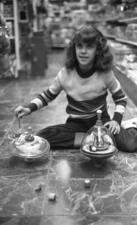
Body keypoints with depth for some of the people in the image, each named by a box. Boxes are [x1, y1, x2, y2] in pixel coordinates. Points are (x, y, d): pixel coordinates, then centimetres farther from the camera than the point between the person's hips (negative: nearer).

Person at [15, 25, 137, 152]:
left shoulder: (105, 73, -13)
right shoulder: (66, 73, -12)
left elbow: (121, 98, 2)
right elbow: (47, 95, 3)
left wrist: (116, 120, -15)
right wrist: (29, 108, -14)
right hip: (76, 123, 2)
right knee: (41, 137, -25)